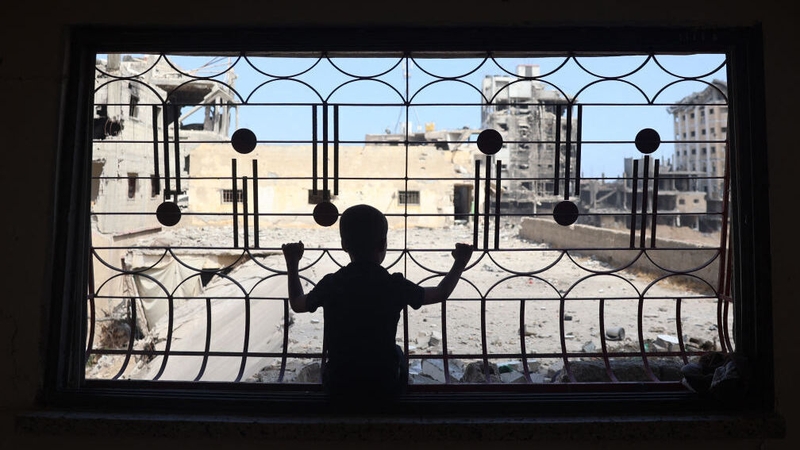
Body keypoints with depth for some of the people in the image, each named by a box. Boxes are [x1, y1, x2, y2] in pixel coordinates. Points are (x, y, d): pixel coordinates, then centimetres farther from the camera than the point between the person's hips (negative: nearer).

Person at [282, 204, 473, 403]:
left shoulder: (330, 284, -10)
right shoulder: (395, 285, -13)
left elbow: (297, 304, 10)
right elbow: (441, 293, 3)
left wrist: (292, 263, 21)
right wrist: (460, 263, 17)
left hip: (338, 387, 1)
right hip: (386, 388, 0)